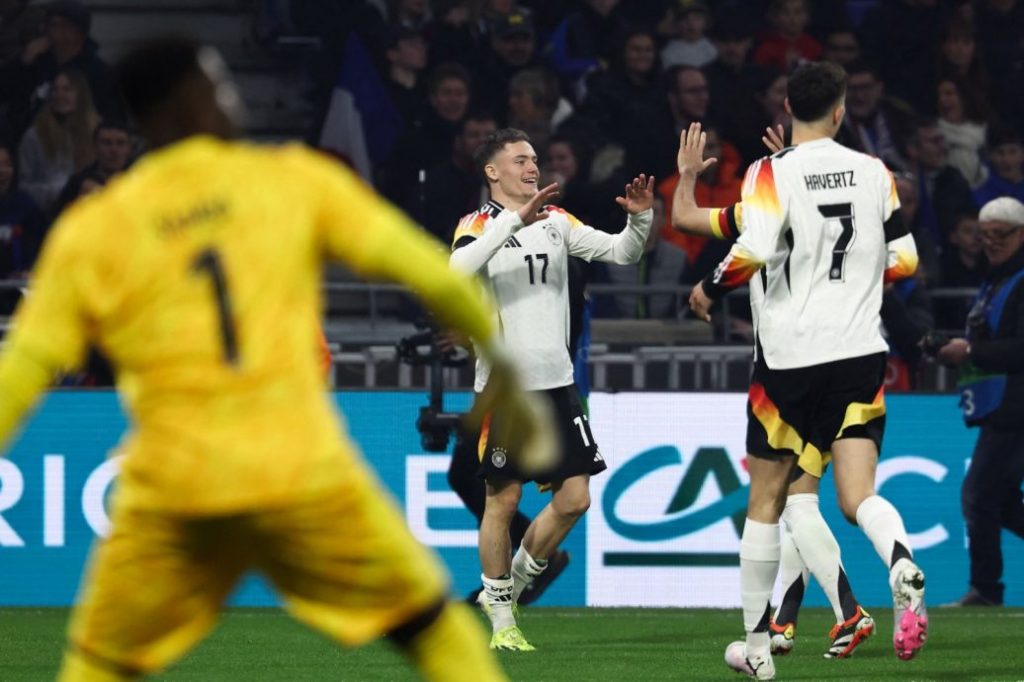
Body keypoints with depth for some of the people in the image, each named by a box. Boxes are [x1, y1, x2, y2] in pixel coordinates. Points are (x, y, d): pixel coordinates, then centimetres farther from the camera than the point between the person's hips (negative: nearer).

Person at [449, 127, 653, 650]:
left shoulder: (555, 222, 13)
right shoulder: (479, 225, -3)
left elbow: (621, 253, 11)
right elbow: (459, 269, -25)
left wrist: (640, 219, -10)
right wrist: (514, 219, -33)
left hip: (555, 381, 5)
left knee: (573, 499, 1)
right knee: (503, 499, -2)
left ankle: (510, 584, 21)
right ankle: (501, 616, 11)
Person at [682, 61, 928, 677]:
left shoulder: (773, 173, -7)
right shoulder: (875, 172, 5)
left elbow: (751, 253, -20)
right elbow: (905, 260, 10)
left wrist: (709, 291, -1)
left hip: (790, 355, -2)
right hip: (861, 350, 2)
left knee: (766, 500, 12)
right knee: (859, 496, -3)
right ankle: (904, 568, -37)